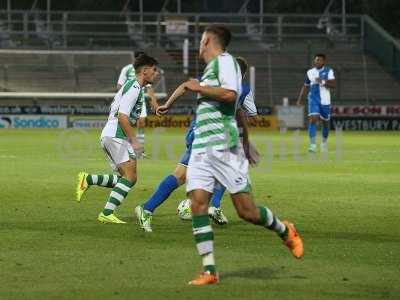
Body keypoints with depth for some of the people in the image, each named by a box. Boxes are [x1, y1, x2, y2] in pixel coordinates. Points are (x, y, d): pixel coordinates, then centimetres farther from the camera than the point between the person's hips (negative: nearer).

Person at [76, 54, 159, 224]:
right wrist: (134, 141, -18)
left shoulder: (132, 86, 22)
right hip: (115, 135, -10)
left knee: (126, 178, 10)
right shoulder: (134, 88, -11)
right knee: (130, 177, -14)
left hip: (108, 135, 10)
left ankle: (88, 180, 5)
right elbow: (122, 116, -20)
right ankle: (107, 213, -19)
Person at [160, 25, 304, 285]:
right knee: (198, 203, -8)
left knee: (247, 211, -6)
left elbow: (230, 94, -21)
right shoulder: (211, 68, 24)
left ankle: (286, 232, 22)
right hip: (201, 147, 8)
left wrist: (198, 88, -10)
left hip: (223, 146, -8)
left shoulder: (225, 61, -4)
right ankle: (209, 271, -8)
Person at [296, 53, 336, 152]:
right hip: (313, 100, 0)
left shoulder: (328, 71, -1)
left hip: (325, 100, 0)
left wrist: (323, 82, -25)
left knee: (325, 122, 12)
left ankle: (324, 141, 38)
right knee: (313, 119, -17)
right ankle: (312, 144, -20)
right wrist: (299, 100, 11)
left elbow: (333, 84, -12)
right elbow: (305, 87, 16)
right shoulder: (310, 72, 7)